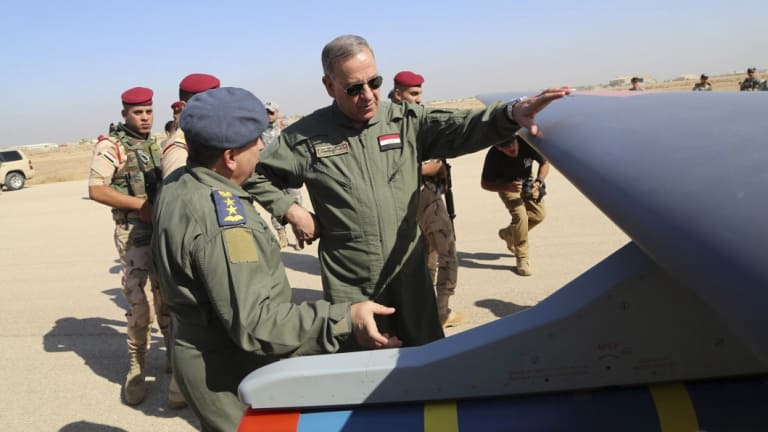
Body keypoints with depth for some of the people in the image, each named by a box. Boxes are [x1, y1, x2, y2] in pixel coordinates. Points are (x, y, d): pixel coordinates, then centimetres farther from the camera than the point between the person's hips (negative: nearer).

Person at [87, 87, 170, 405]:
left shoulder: (153, 144, 13)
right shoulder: (112, 146, -8)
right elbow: (96, 190, -18)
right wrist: (141, 205, -21)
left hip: (163, 229, 6)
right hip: (134, 232, -6)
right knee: (137, 301, -5)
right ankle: (137, 368, 10)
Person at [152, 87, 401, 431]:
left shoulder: (176, 186, 1)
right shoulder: (220, 212, -31)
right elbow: (253, 324, -34)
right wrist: (344, 320, -34)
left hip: (206, 357, 9)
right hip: (230, 374, -9)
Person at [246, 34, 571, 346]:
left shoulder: (406, 121, 1)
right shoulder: (306, 137, -3)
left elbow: (460, 129, -13)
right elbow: (255, 175, 5)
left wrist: (511, 114, -31)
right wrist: (292, 212, -5)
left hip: (410, 276, 2)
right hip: (350, 288, -2)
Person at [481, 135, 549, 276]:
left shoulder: (527, 143, -29)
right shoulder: (493, 155, -34)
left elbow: (545, 162, -12)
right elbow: (485, 183, -23)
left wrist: (538, 182, -29)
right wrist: (508, 187, -38)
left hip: (526, 182, 4)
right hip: (506, 185, -4)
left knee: (539, 214, 0)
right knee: (520, 215, -23)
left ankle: (508, 233, 23)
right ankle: (522, 258, -11)